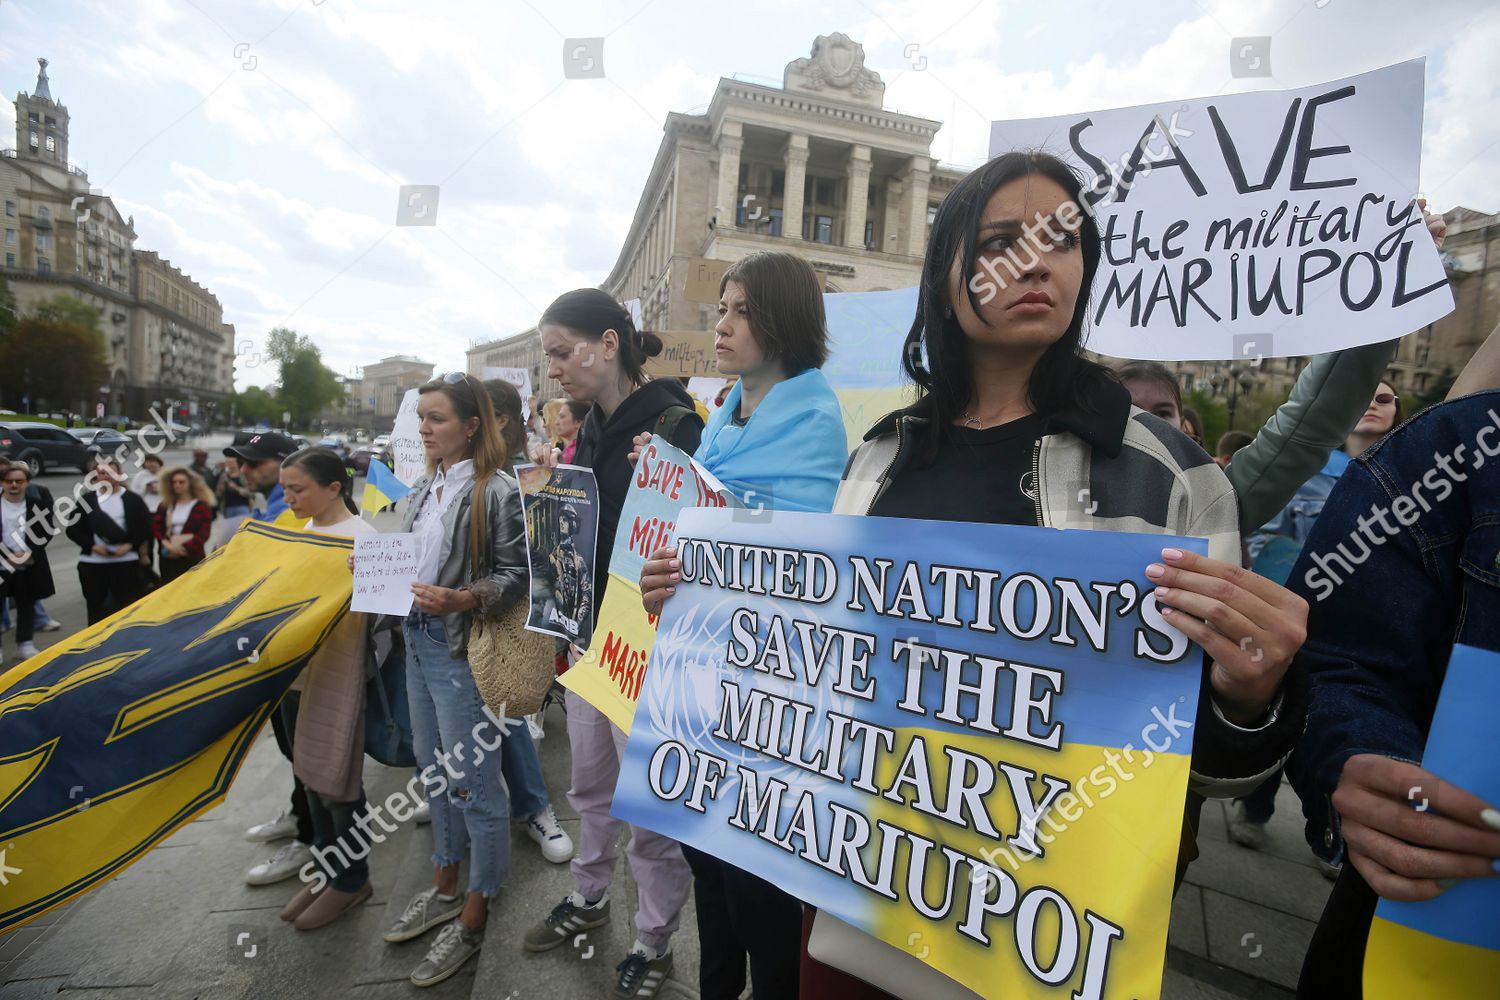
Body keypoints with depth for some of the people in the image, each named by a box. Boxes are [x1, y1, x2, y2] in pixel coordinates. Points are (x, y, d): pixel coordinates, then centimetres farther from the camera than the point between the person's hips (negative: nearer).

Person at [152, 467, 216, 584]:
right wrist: (168, 544, -11)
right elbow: (156, 527, 5)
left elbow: (204, 533, -7)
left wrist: (184, 547, -17)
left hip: (192, 558, -4)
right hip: (167, 558, 4)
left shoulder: (202, 506, 0)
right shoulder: (165, 505, 13)